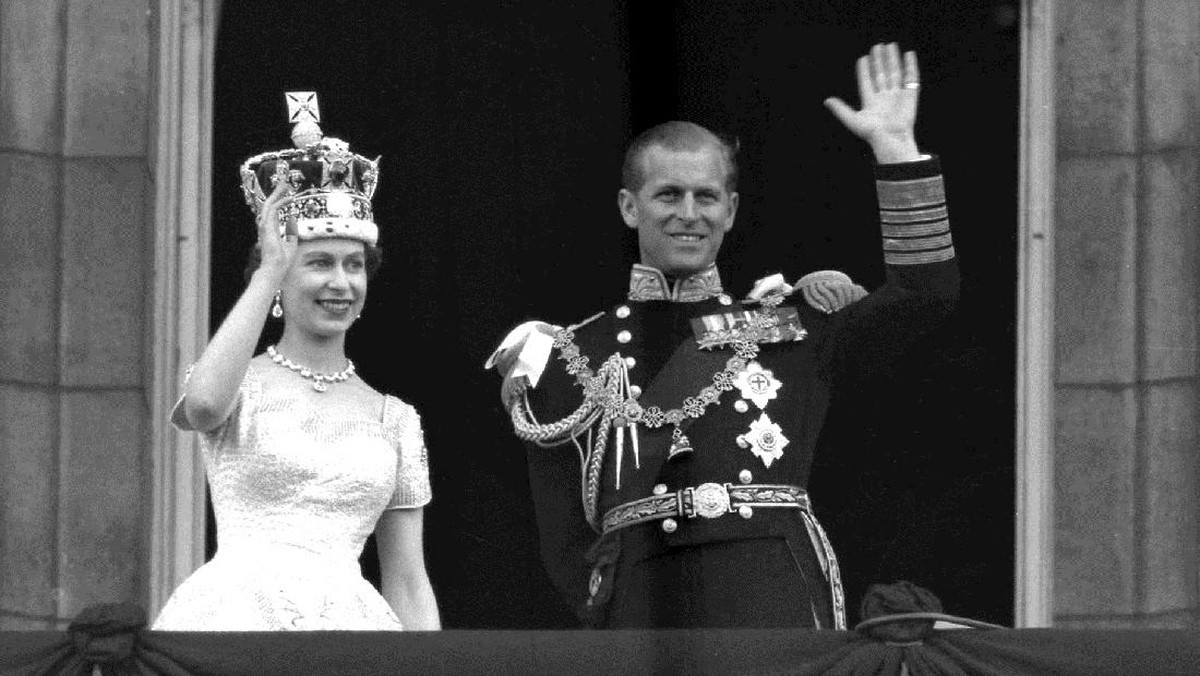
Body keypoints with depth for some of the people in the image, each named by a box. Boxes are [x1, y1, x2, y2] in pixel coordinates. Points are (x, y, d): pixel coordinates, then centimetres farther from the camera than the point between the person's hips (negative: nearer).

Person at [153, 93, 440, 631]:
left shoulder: (393, 418, 15)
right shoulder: (242, 386, 7)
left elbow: (408, 585, 15)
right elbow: (204, 404, -19)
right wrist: (269, 272, -10)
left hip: (348, 616, 2)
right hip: (237, 612, -2)